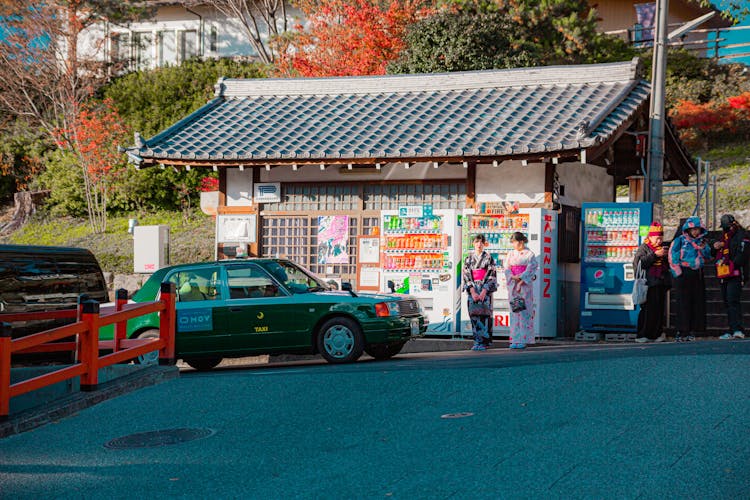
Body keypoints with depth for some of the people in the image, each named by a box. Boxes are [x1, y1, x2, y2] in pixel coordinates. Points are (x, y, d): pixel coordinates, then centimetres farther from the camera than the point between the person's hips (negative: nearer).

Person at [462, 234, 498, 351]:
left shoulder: (488, 258, 2)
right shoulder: (469, 258, 9)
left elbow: (492, 275, -3)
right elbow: (466, 275, 3)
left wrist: (484, 291, -13)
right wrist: (472, 291, -8)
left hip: (485, 290, -3)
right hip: (472, 289, 3)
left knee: (484, 314, -8)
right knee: (474, 314, -1)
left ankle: (484, 342, -7)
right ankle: (477, 341, 3)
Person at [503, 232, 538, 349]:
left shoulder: (530, 254, 0)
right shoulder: (511, 254, 12)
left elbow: (531, 270, -8)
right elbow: (507, 268, 5)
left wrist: (521, 279, -17)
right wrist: (512, 276, -12)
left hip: (525, 285, -4)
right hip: (512, 285, 4)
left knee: (524, 312, -6)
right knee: (514, 312, 2)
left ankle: (524, 340, -4)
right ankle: (515, 340, 4)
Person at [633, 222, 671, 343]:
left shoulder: (663, 248, 20)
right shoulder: (643, 248, 1)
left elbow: (670, 265, 26)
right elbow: (638, 263, -15)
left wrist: (666, 256, 5)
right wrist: (655, 255, -16)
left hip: (662, 283, 6)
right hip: (650, 283, -6)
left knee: (660, 309, 4)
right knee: (648, 309, -9)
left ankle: (656, 334, 10)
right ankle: (642, 335, -6)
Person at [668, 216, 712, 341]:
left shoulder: (702, 241, 16)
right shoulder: (680, 240, 0)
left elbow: (708, 256, 15)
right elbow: (673, 258, -5)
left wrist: (703, 247, -4)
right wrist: (678, 274, -10)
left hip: (697, 275, 6)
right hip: (684, 274, -6)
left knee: (697, 302, 3)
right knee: (683, 304, -9)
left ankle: (691, 331, 8)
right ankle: (681, 332, -9)